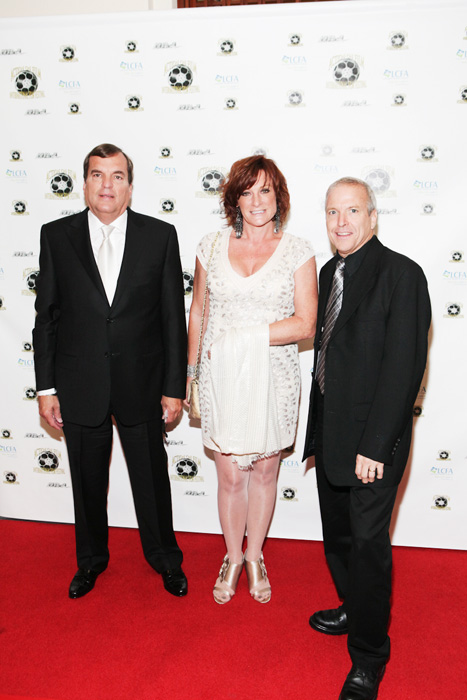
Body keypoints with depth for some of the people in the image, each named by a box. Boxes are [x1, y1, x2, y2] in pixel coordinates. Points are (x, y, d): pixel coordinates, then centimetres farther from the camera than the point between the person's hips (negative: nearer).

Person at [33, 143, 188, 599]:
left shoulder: (160, 236, -3)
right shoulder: (56, 236, 0)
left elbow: (173, 317, -2)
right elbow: (46, 317, 2)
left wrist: (174, 386, -4)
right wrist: (46, 387, 0)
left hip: (141, 383, -1)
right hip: (79, 386, 1)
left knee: (152, 477, 13)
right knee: (87, 480, 17)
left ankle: (164, 558, 38)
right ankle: (91, 559, 42)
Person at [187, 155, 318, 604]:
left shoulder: (297, 252, -2)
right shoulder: (211, 248, 4)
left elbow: (305, 324, -9)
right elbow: (197, 313, 12)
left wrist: (242, 337, -16)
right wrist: (188, 372, 14)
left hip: (272, 377, -1)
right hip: (221, 376, 1)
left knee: (264, 471, 12)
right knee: (230, 475, 7)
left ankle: (255, 558, 35)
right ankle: (233, 558, 32)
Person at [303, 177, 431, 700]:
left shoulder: (402, 274, -14)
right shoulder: (330, 272, 9)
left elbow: (404, 367, -19)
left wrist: (374, 446, -20)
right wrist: (318, 430, 10)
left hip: (373, 440, -7)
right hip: (331, 431, 7)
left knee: (368, 542, 4)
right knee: (337, 534, 21)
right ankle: (354, 610, 45)